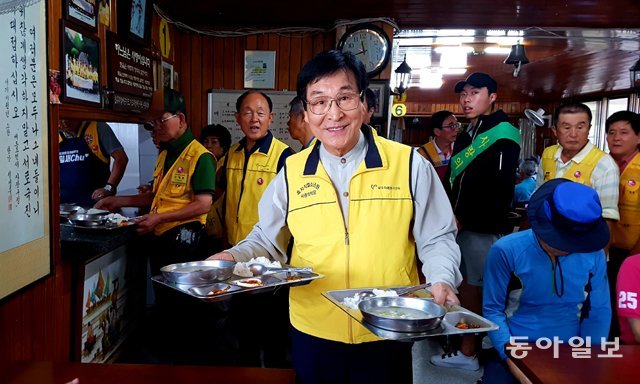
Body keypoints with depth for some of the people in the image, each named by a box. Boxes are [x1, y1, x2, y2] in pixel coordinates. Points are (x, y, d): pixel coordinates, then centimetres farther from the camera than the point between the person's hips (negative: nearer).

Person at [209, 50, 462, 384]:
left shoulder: (410, 165, -6)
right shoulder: (292, 173, 0)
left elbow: (436, 240, 0)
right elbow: (267, 240, 9)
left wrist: (442, 280, -17)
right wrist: (233, 257, -9)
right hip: (312, 336, 2)